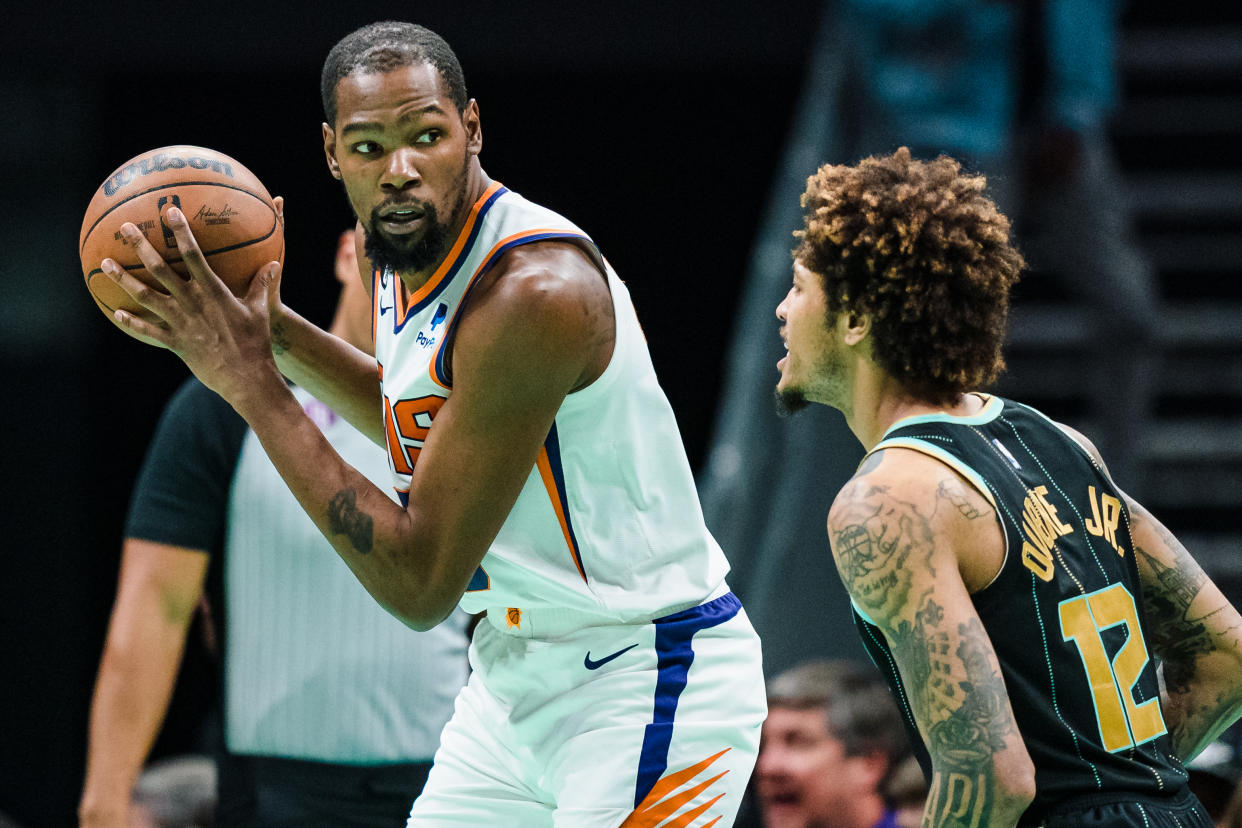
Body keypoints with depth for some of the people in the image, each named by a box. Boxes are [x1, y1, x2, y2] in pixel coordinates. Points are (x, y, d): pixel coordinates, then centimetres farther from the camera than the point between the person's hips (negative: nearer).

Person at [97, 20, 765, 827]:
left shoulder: (535, 291, -26)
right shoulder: (402, 251, 2)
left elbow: (420, 584, -25)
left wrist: (253, 386, -22)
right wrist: (278, 333, 9)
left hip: (645, 680, -9)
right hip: (518, 670, 9)